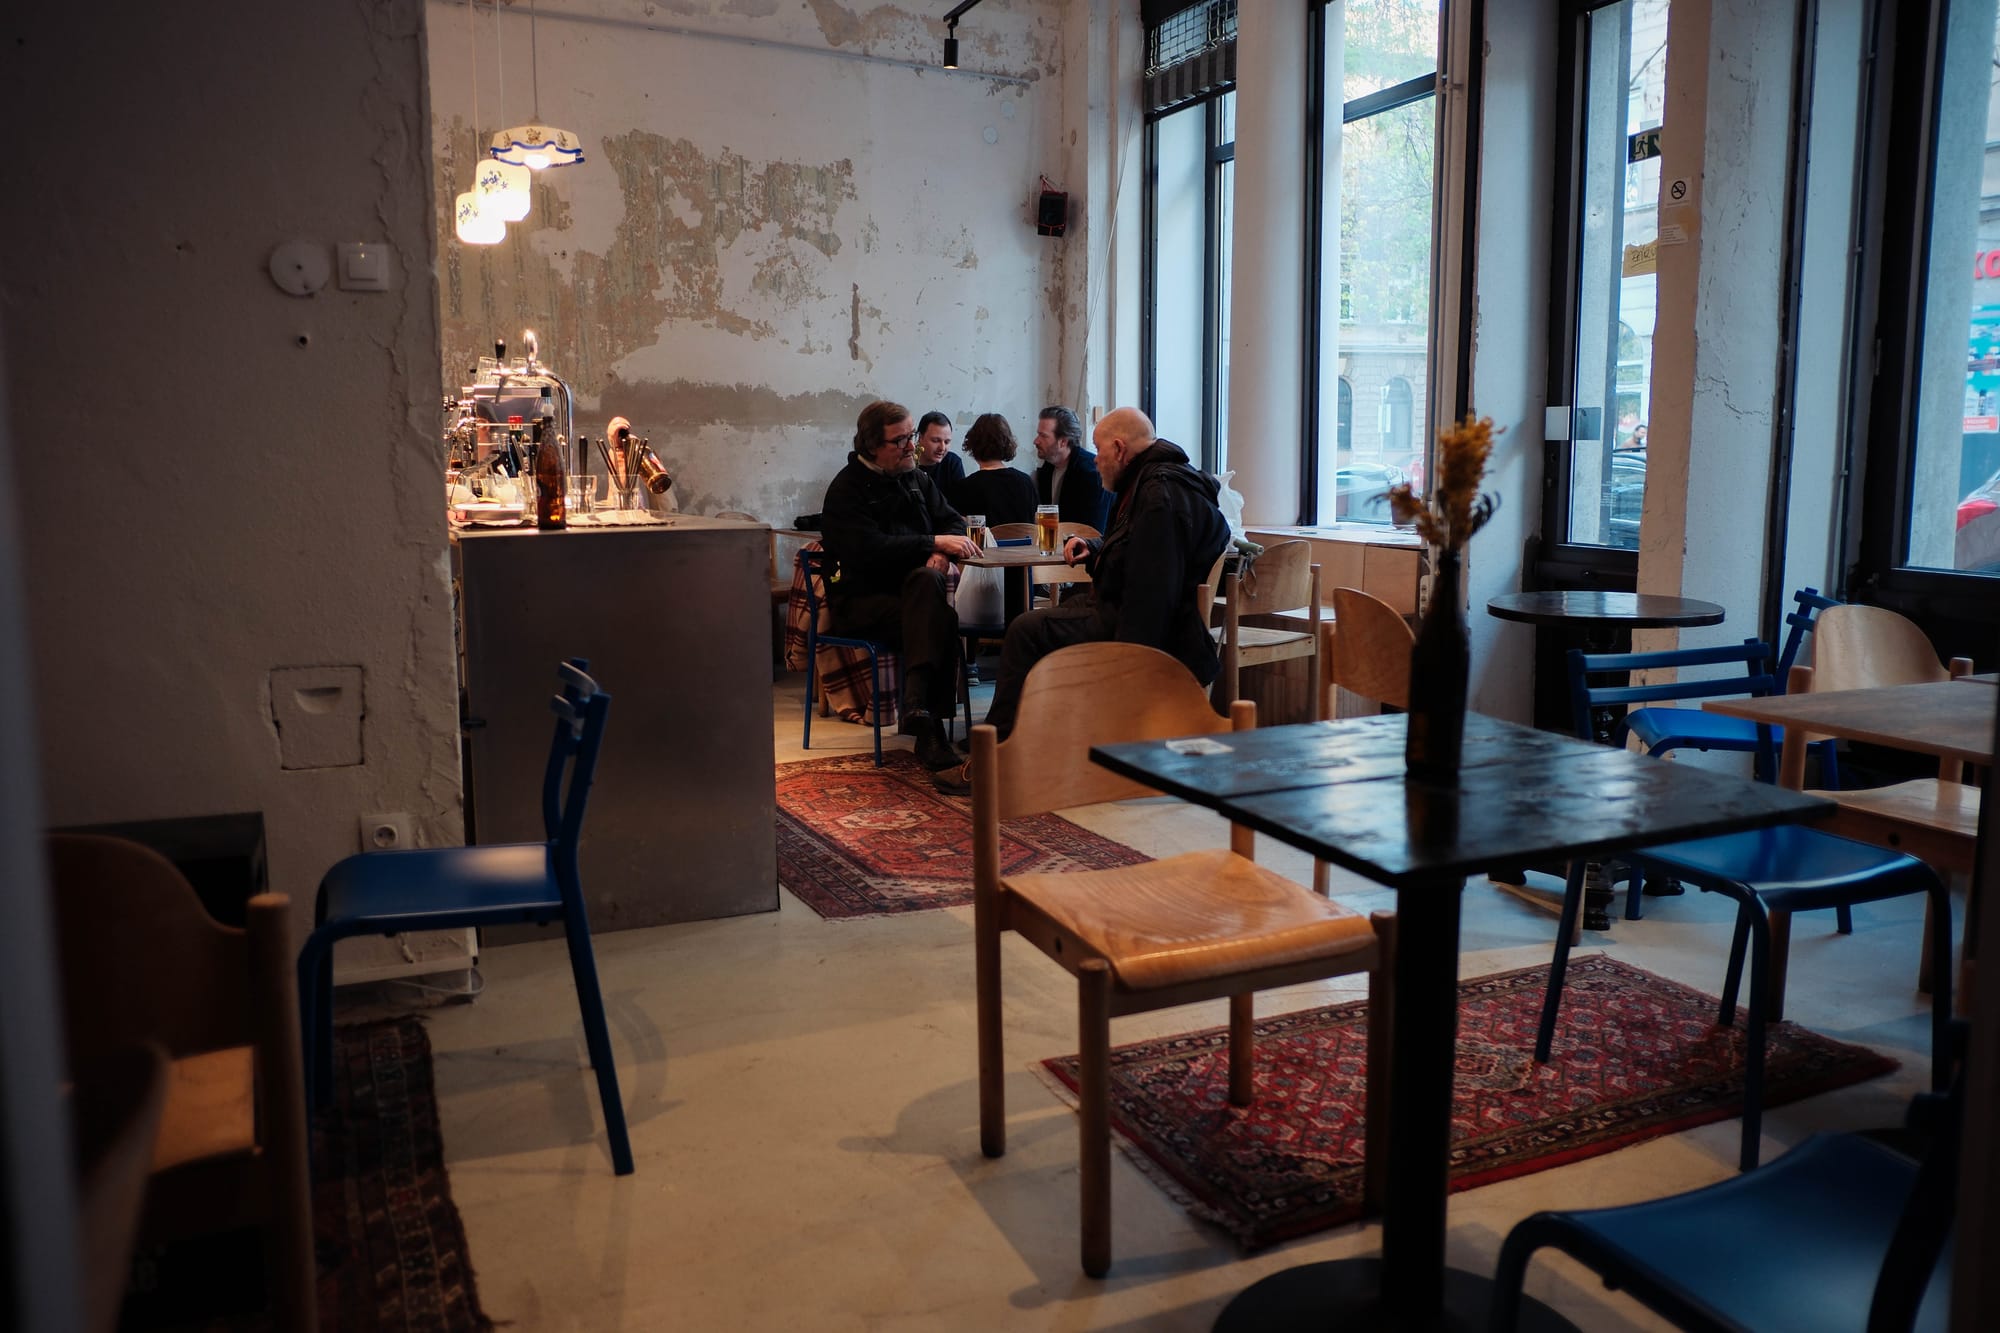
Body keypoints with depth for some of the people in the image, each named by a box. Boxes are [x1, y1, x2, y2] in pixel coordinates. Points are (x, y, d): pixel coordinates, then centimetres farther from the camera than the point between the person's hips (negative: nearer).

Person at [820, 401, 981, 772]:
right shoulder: (846, 490, -5)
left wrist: (942, 552, -10)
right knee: (941, 620, -32)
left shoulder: (914, 478, 18)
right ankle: (929, 726, -34)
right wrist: (934, 542, -22)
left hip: (911, 589, 5)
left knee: (927, 581, -34)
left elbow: (952, 521, 14)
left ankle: (918, 706, -40)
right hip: (861, 599, -5)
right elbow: (870, 550, -20)